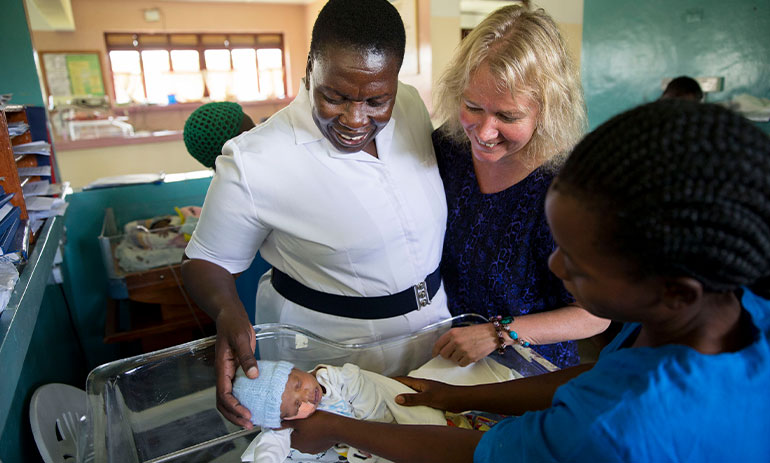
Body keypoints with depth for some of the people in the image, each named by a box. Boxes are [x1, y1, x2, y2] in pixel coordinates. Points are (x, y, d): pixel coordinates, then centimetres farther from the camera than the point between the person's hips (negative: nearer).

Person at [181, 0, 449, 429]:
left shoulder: (412, 102, -8)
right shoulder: (253, 164, -24)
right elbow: (207, 261, -11)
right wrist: (228, 311, -31)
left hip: (433, 317, 6)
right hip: (329, 342, -5)